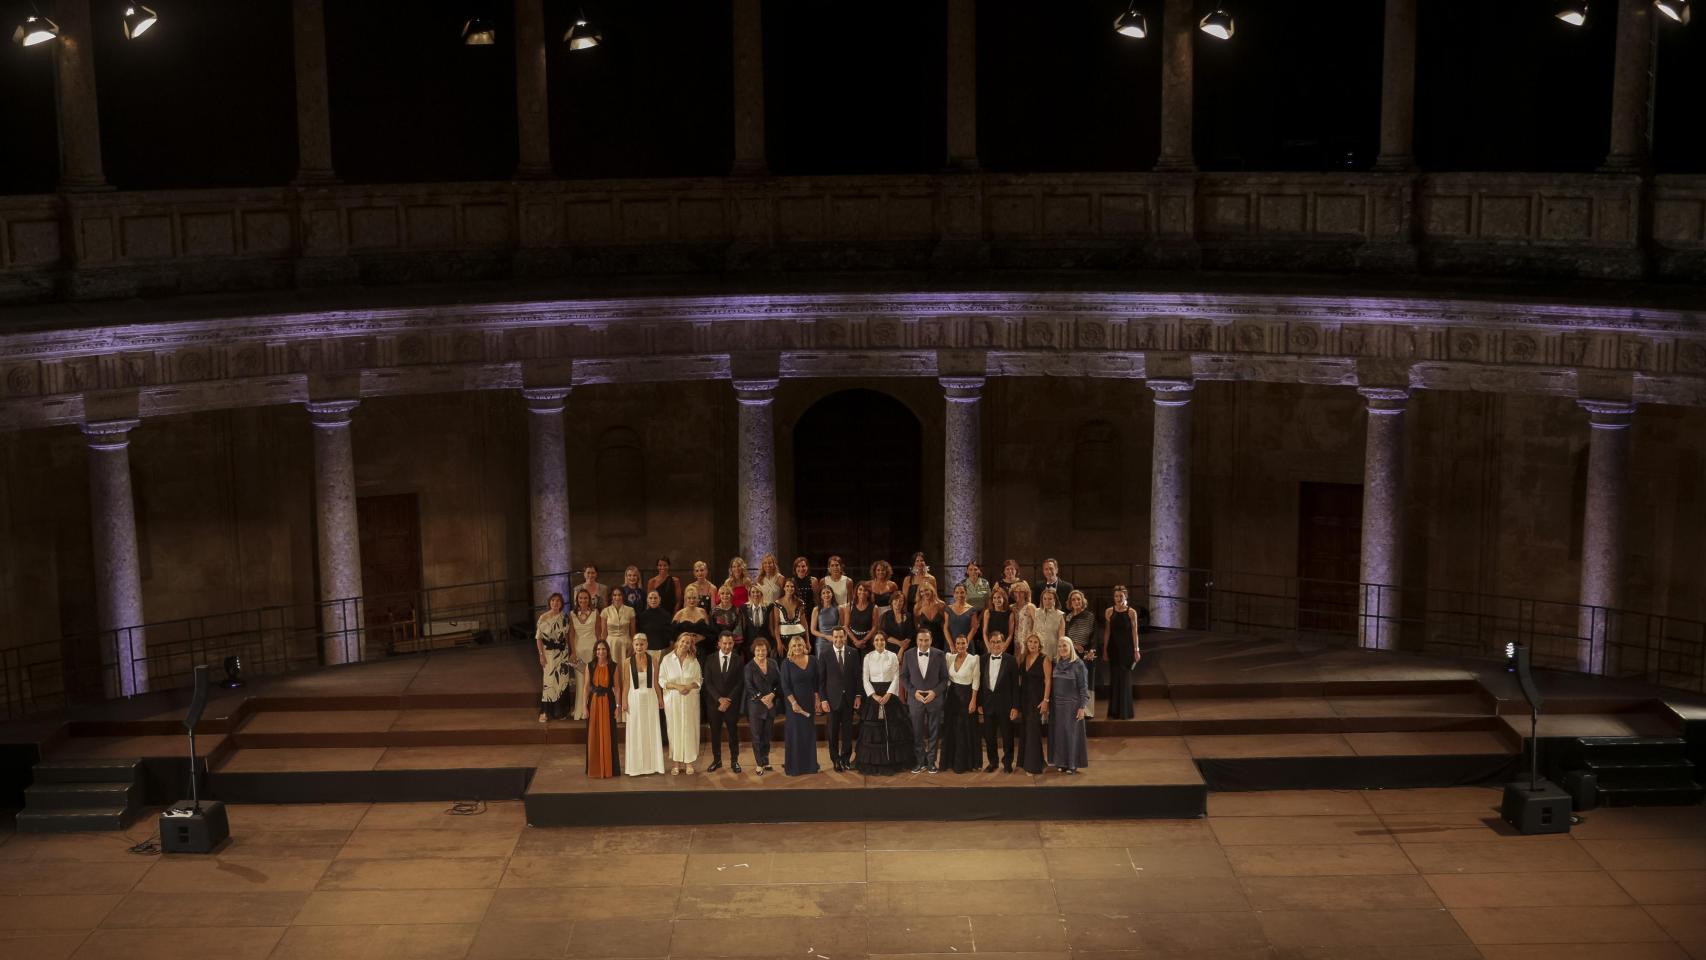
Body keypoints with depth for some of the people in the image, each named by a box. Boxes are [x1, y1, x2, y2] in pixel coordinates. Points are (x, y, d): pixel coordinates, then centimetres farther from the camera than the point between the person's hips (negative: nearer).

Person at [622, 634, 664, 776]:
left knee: (651, 730, 4)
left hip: (650, 697, 1)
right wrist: (624, 701, -5)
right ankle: (636, 766, 9)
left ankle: (652, 764, 11)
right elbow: (626, 684, 0)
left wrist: (660, 699, 4)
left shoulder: (653, 660, 1)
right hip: (635, 698, -1)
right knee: (635, 732, 3)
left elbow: (656, 682, 6)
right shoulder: (629, 662, -2)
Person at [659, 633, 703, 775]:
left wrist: (689, 686, -13)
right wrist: (677, 686, -15)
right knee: (674, 729, 0)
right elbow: (662, 680, -2)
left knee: (690, 729, 1)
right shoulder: (667, 659, -2)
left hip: (690, 698, 1)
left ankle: (689, 761, 8)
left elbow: (699, 680, 6)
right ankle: (676, 762, 5)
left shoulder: (693, 660, 2)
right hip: (673, 699, -1)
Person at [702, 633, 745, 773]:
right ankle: (716, 760, 16)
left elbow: (740, 683, -4)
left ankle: (734, 761, 15)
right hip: (714, 702, 1)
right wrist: (719, 698, -13)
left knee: (733, 732, 6)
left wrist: (728, 700, -12)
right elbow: (707, 682, -2)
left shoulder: (738, 660, -1)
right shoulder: (710, 659, 1)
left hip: (732, 702, -1)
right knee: (715, 733, 6)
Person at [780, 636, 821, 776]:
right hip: (794, 702, -3)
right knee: (794, 733, 1)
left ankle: (810, 763, 19)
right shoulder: (787, 663, -8)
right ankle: (794, 766, 7)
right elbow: (785, 686, -10)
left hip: (809, 701, 3)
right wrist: (793, 703, -16)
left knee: (809, 732, 9)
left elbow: (816, 682, 6)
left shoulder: (812, 660, 2)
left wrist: (817, 700, 2)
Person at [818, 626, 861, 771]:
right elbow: (821, 679, -2)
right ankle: (836, 760, 15)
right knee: (833, 732, 4)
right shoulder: (825, 655, -3)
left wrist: (858, 695, 0)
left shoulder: (853, 653, 3)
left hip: (849, 698, 2)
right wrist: (823, 700, -7)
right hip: (832, 699, -2)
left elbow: (857, 675, 5)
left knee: (847, 731, 7)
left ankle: (846, 759, 18)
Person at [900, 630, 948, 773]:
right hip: (915, 699, 1)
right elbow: (904, 677, 4)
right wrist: (913, 692, -9)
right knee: (917, 733, 4)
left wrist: (935, 692, -13)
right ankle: (920, 762, 13)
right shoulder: (908, 655, 0)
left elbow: (944, 678, 0)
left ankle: (931, 762, 14)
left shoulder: (939, 655, -3)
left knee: (934, 732, 6)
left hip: (934, 699, 0)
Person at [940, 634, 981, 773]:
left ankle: (964, 763, 12)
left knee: (965, 730, 2)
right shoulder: (950, 657, 3)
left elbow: (975, 681, -10)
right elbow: (946, 677, 8)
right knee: (950, 729, 10)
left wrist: (973, 701, -13)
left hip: (966, 695, -5)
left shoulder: (973, 659, -10)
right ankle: (950, 761, 21)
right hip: (952, 695, 5)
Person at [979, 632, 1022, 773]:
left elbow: (1015, 685, -6)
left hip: (1005, 704, -3)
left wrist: (1015, 707, -10)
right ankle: (992, 762, 22)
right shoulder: (983, 659, 4)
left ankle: (1007, 762, 19)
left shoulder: (1010, 661, -5)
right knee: (989, 735, 9)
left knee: (1007, 734, 5)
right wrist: (979, 703, 2)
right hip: (988, 703, 3)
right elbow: (980, 682, 6)